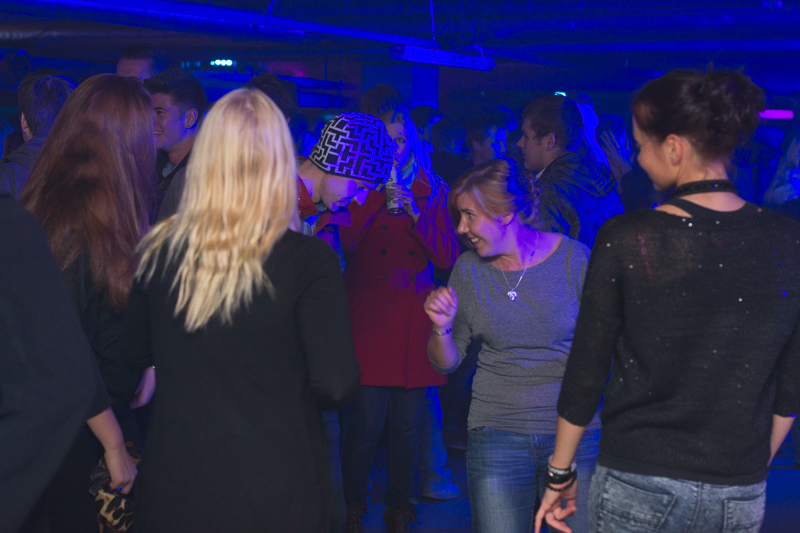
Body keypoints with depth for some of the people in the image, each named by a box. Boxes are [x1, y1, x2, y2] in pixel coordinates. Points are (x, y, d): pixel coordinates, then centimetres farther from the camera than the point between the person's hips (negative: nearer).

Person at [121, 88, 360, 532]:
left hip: (173, 481, 3)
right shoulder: (309, 260, -16)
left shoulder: (159, 251, -4)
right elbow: (336, 385, -19)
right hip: (276, 487, -3)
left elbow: (134, 353, 10)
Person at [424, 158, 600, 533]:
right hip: (496, 438, 2)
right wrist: (442, 328, -10)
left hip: (574, 433, -2)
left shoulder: (574, 259, -5)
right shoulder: (469, 269, 3)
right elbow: (447, 363, 10)